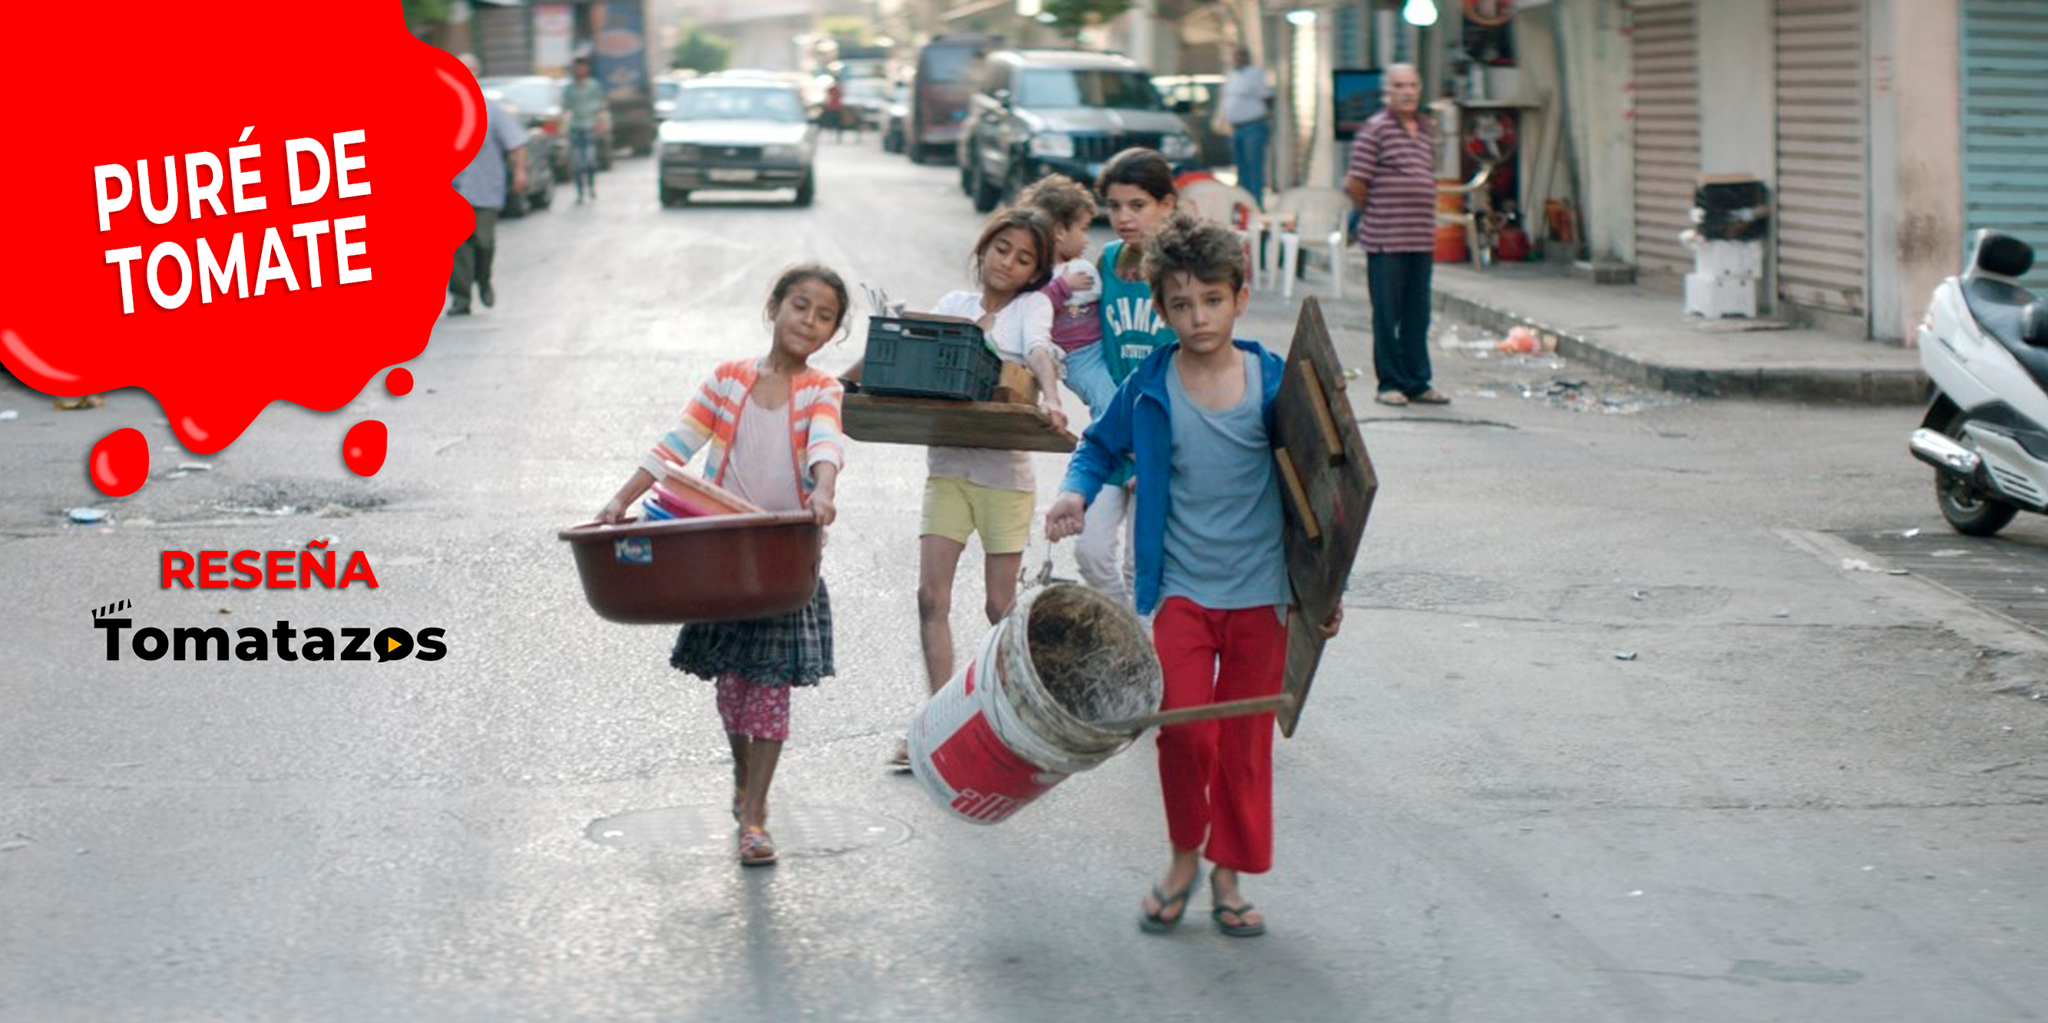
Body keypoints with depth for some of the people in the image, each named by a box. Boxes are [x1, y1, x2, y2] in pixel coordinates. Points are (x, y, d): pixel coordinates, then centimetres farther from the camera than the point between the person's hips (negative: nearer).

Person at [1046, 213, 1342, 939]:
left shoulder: (1272, 382, -3)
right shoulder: (1150, 388, -4)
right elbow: (1102, 446, 14)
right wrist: (1076, 492, -8)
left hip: (1259, 590, 1)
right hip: (1181, 587, -1)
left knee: (1245, 740, 7)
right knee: (1183, 729, -13)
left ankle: (1227, 874, 24)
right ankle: (1183, 857, 12)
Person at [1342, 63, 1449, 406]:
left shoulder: (1425, 130, 14)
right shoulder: (1375, 129, -7)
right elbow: (1354, 184, -9)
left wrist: (1427, 227, 14)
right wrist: (1375, 214, 2)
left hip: (1422, 238, 6)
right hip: (1385, 240, -6)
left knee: (1417, 315, 10)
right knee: (1387, 315, 0)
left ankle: (1417, 382, 16)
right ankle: (1390, 383, 8)